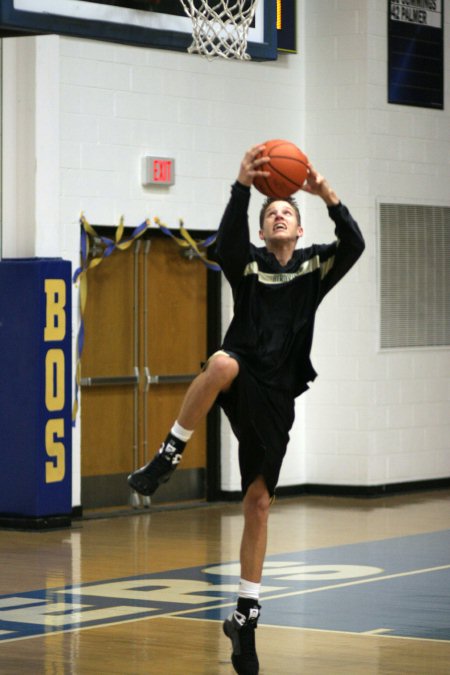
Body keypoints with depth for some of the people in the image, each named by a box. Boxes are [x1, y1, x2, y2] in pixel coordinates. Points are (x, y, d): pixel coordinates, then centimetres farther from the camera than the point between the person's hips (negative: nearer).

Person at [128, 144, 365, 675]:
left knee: (258, 502, 3)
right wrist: (243, 188, -33)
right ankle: (167, 458, -26)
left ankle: (245, 616, 12)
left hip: (275, 396, 2)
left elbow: (354, 244, -11)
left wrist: (327, 196, -26)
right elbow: (227, 240, -19)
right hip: (241, 381, -2)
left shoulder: (316, 266, 9)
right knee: (223, 363, -40)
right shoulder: (247, 263, 4)